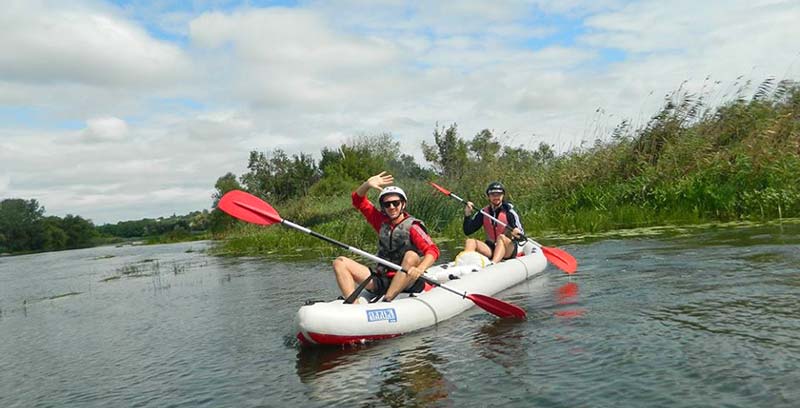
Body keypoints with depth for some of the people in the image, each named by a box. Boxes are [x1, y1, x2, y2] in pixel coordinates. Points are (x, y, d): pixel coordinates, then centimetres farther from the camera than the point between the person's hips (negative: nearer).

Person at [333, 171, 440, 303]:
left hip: (407, 282, -5)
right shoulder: (382, 222, 9)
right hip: (381, 280, 5)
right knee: (340, 262, -7)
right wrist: (368, 184, -9)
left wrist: (420, 269, -39)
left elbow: (433, 250, -20)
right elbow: (358, 200, 11)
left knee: (411, 256, -35)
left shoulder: (412, 226, -7)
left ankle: (386, 301, -36)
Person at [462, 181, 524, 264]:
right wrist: (467, 215, -13)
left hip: (508, 250, -3)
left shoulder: (509, 212, -6)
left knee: (501, 237, -32)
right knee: (470, 241, -18)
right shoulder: (483, 213, 4)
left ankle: (493, 264, -56)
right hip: (490, 248, 4)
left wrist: (518, 235, -35)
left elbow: (522, 235, -11)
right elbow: (467, 231, 2)